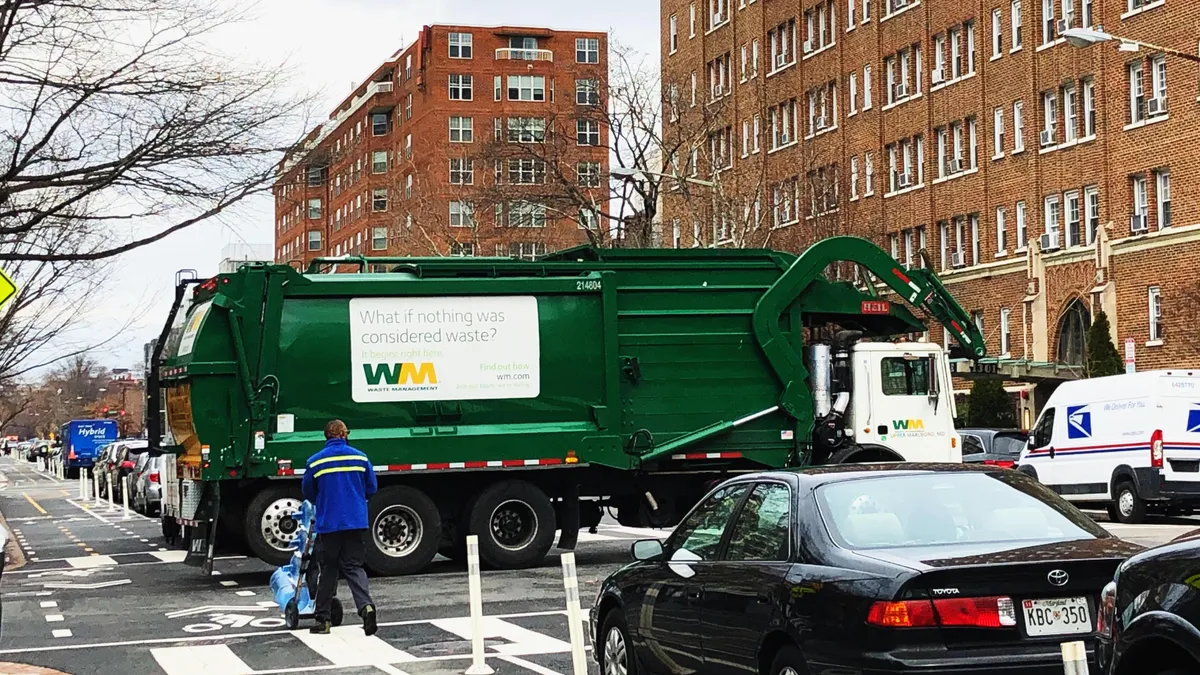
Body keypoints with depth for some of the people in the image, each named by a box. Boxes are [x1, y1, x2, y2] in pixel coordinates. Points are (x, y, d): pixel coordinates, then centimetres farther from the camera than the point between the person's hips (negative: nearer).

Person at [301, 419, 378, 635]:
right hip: (357, 523, 1)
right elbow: (372, 489, 8)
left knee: (327, 570, 10)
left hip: (328, 524, -1)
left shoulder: (315, 461, -3)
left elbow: (308, 492, 8)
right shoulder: (361, 458, 1)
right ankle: (366, 606, -15)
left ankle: (322, 619, 14)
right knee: (353, 567, 8)